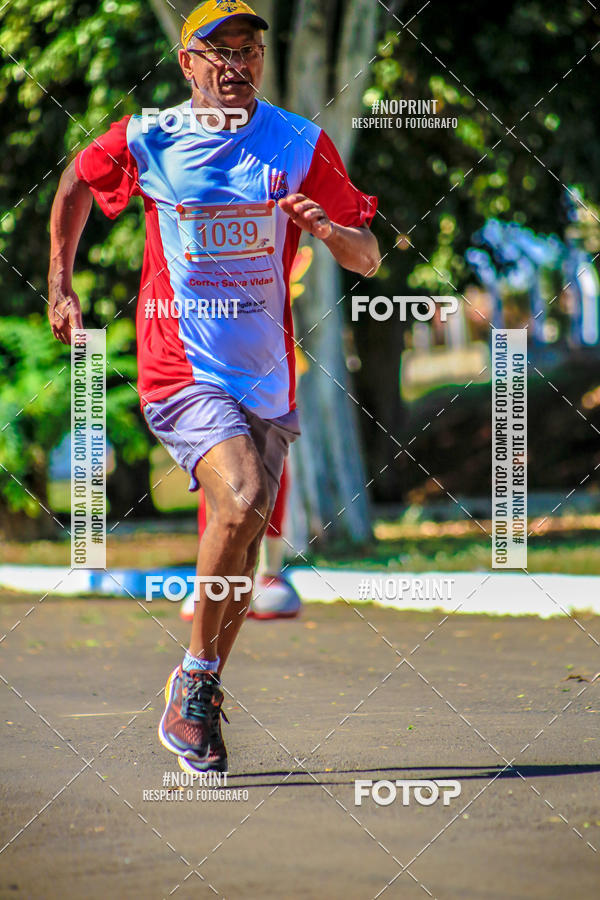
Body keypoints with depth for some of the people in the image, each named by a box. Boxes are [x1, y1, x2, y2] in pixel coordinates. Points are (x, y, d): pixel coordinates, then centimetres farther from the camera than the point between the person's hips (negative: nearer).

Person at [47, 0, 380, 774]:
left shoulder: (300, 145, 0)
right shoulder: (146, 141, -3)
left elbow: (368, 260, 1)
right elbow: (75, 183, 19)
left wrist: (327, 227, -20)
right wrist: (59, 285, 17)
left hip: (267, 380, 3)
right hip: (180, 370, -3)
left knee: (241, 546, 8)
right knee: (240, 503, -26)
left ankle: (198, 699, 27)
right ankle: (195, 679, -10)